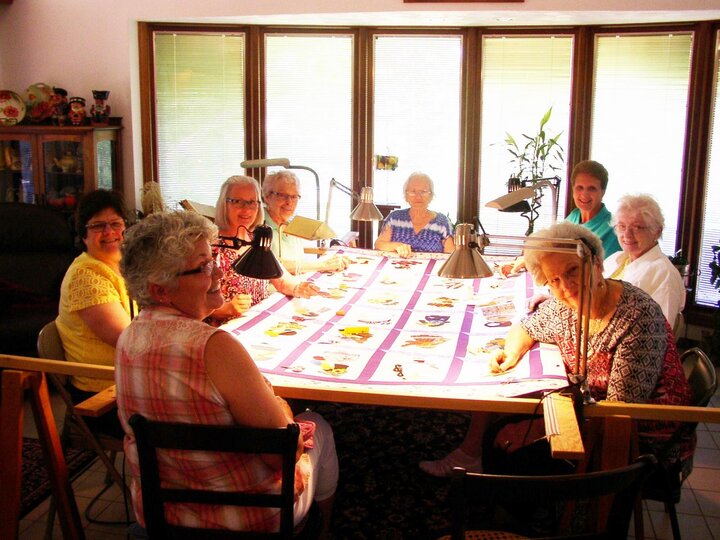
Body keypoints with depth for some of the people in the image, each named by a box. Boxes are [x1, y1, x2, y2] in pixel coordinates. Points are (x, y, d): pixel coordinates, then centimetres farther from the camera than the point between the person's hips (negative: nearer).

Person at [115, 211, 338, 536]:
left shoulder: (128, 338, -7)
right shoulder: (214, 347, -33)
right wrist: (281, 409, -5)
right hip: (247, 518, -6)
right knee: (317, 426, 22)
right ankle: (323, 532, 49)